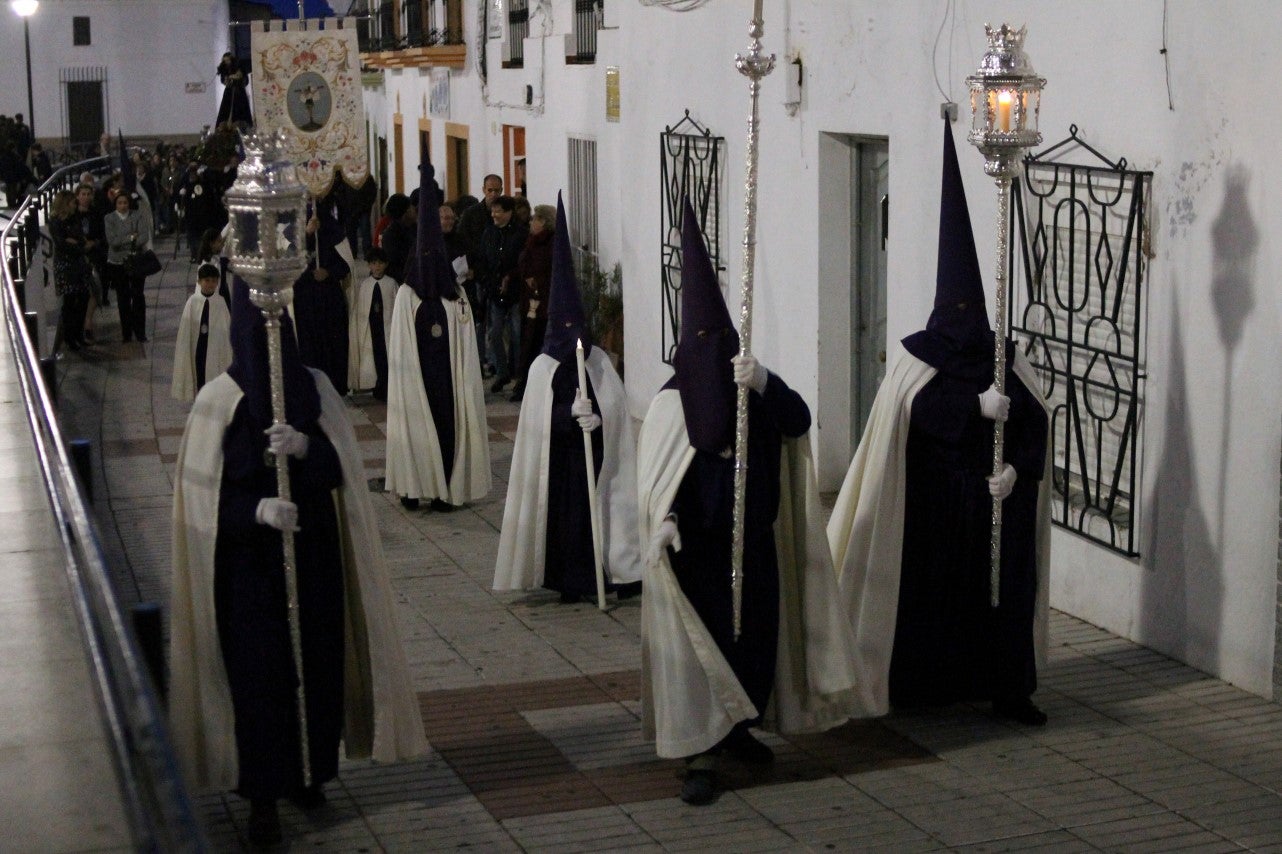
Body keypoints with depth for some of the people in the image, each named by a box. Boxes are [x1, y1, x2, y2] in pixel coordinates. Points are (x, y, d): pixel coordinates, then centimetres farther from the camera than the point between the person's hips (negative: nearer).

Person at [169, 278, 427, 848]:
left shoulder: (315, 388, 0)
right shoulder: (220, 397, -8)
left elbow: (342, 466, -1)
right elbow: (206, 487, -8)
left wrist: (304, 446, -21)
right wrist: (257, 509, -25)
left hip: (313, 554, 3)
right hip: (248, 561, -3)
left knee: (317, 663, 9)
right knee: (258, 670, -1)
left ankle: (308, 771, 28)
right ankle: (263, 795, 10)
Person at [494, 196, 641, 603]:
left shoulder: (599, 363, 2)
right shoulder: (543, 368, -2)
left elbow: (616, 409, -2)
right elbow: (539, 419, -9)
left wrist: (597, 419, -20)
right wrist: (570, 414, -23)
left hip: (595, 459, 1)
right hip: (556, 462, -1)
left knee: (595, 510, -3)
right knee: (563, 514, -2)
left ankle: (596, 576, 4)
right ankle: (567, 580, 7)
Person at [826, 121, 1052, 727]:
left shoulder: (1005, 357, 7)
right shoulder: (919, 357, -1)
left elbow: (1034, 415, -2)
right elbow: (917, 406, -19)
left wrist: (1015, 466, -17)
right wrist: (977, 406, -29)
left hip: (995, 498, 3)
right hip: (932, 500, -3)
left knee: (1003, 585, 2)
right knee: (927, 585, 0)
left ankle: (1007, 687, 8)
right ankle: (916, 683, 11)